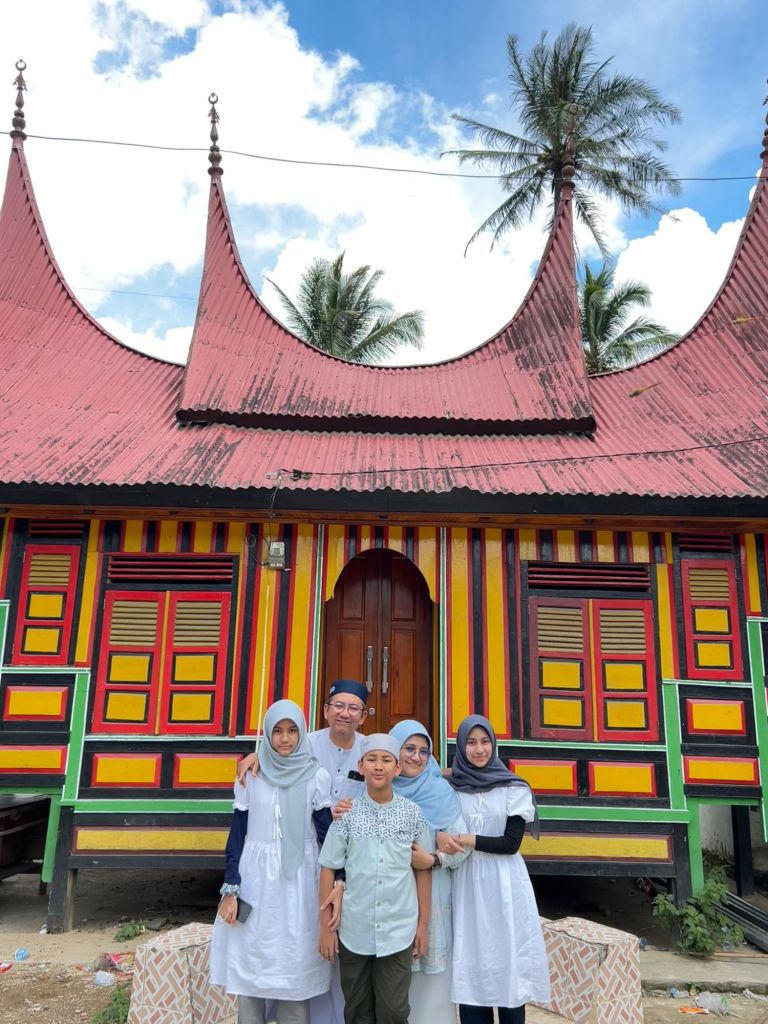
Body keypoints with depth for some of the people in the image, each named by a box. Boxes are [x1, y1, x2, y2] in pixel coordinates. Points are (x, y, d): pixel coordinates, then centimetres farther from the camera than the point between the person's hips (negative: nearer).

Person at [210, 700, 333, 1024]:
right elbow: (237, 833, 4)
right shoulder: (251, 776, 1)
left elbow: (326, 835, -1)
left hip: (298, 883, -1)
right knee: (250, 964, 6)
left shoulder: (317, 776, -3)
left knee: (294, 968, 4)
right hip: (255, 880, 1)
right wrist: (230, 890, -1)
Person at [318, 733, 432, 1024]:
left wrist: (423, 923, 4)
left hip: (398, 931, 0)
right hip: (353, 931, 1)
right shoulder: (347, 813, -6)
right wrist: (326, 926, -2)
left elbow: (423, 869, 4)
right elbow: (328, 869, -2)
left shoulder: (412, 813, -3)